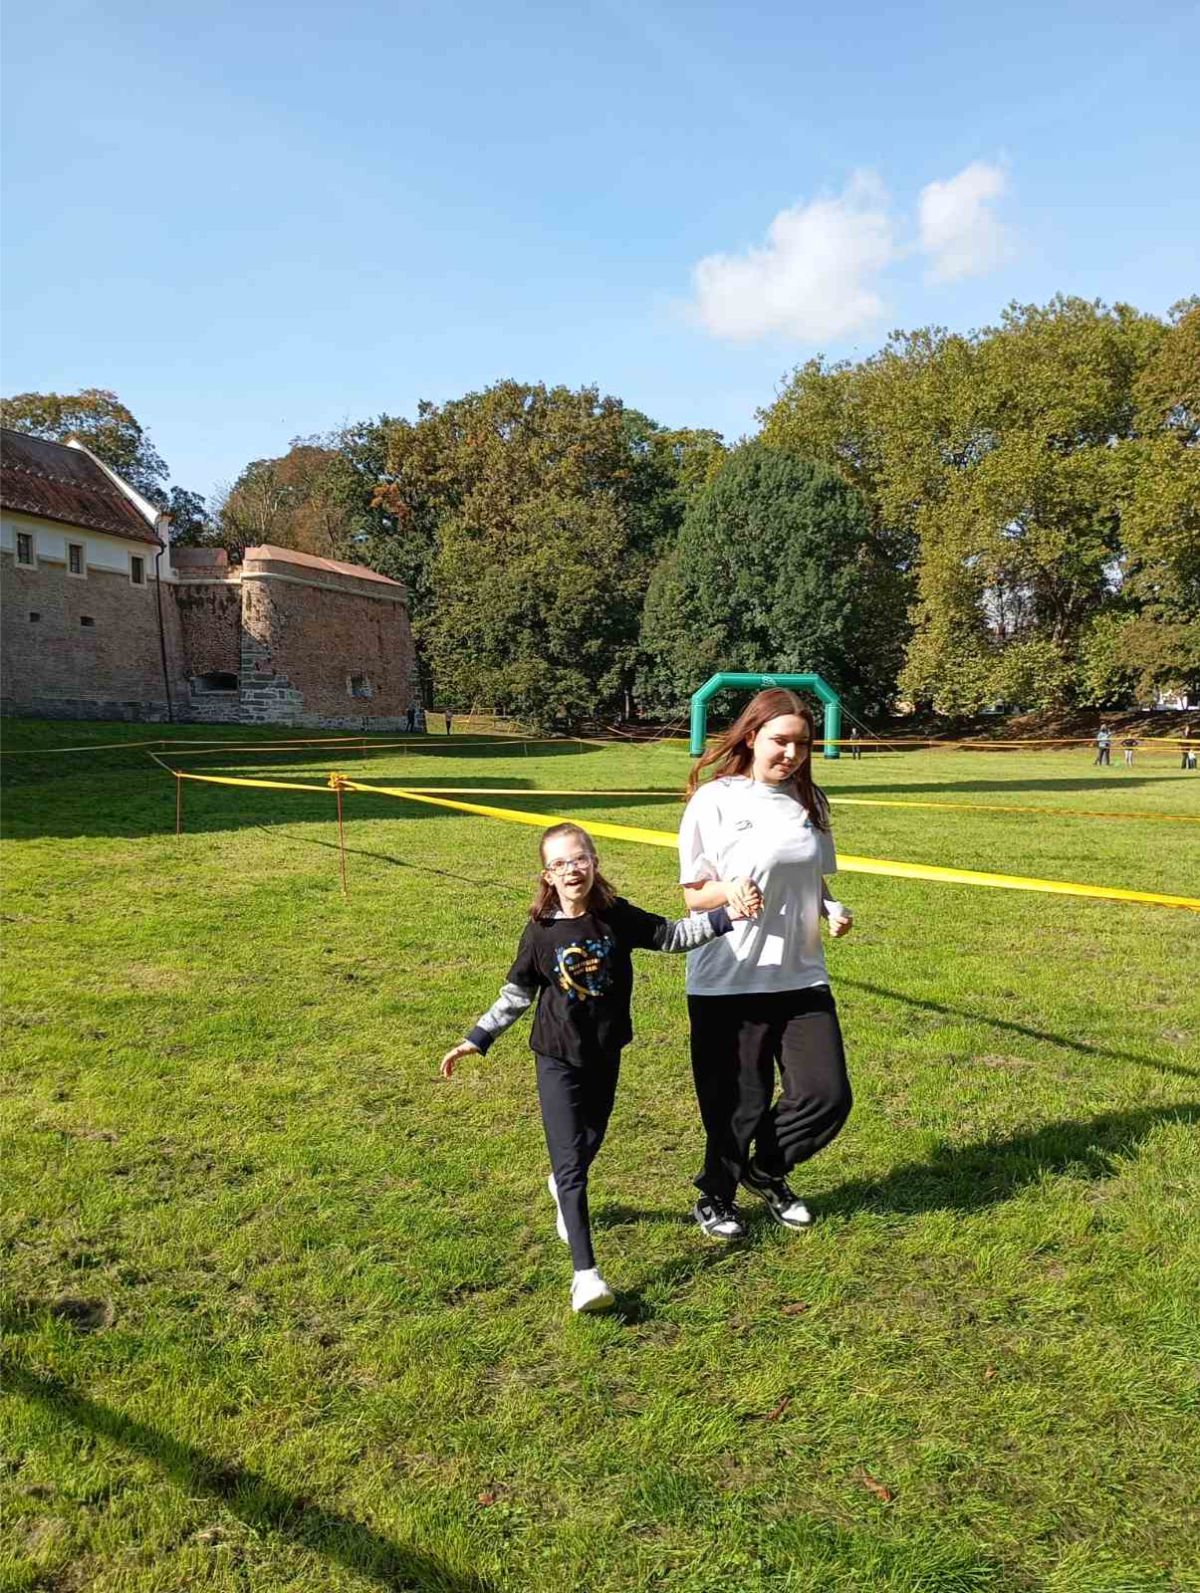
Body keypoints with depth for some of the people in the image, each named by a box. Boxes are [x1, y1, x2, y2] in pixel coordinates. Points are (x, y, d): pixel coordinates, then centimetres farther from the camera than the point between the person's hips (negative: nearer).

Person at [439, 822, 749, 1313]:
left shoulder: (617, 917, -8)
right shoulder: (541, 931, -10)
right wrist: (476, 1040, -1)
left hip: (605, 1054, 3)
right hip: (558, 1058, -2)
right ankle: (585, 1274, -7)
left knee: (588, 1143, 21)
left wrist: (725, 915, -14)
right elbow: (517, 993, 0)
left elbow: (671, 935, -3)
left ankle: (562, 1186, 56)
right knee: (571, 1161, -7)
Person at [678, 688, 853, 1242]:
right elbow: (694, 895, -6)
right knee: (740, 1103, 5)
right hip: (728, 982, -5)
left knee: (827, 1096, 4)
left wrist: (831, 908, -3)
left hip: (800, 977, 5)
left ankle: (767, 1173, 32)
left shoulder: (807, 802, 7)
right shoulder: (715, 800, -8)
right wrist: (729, 891, -27)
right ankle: (715, 1196, 34)